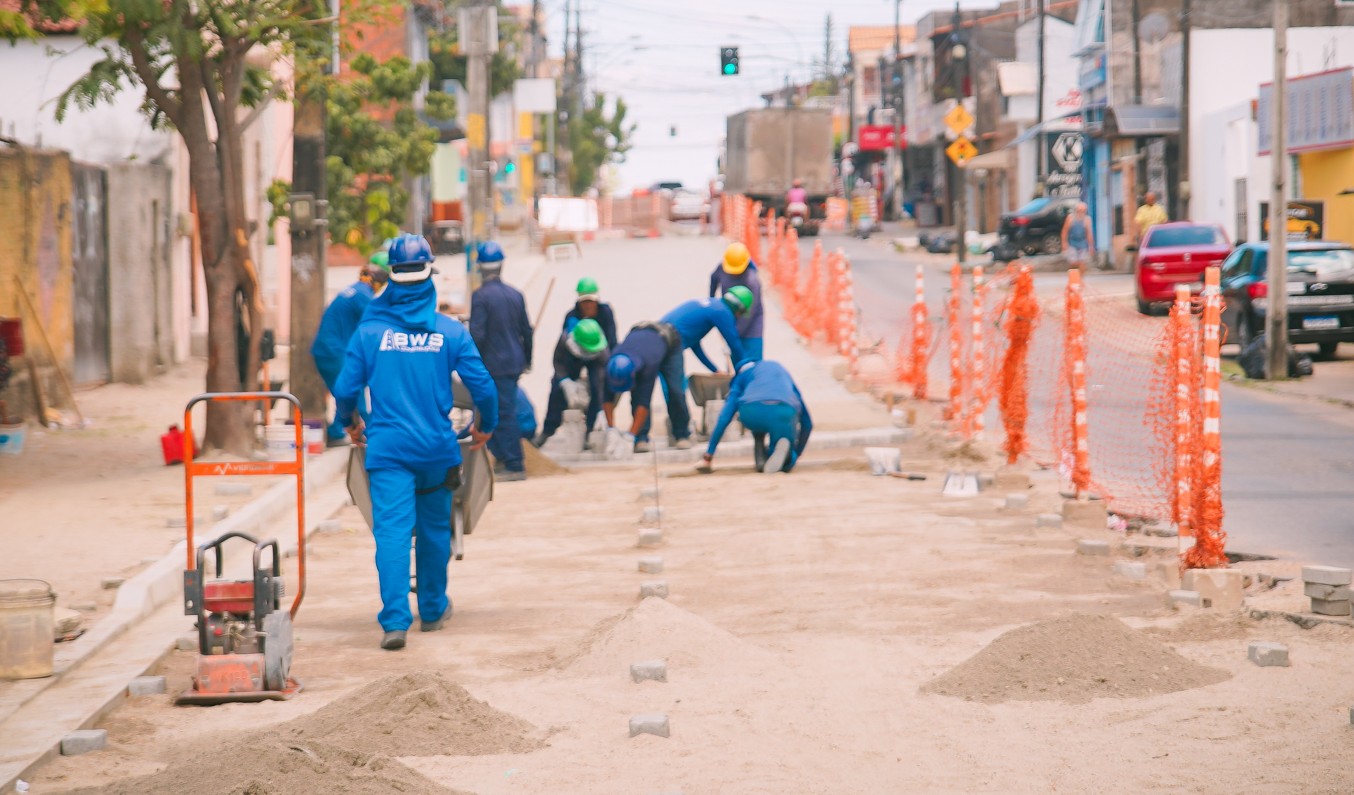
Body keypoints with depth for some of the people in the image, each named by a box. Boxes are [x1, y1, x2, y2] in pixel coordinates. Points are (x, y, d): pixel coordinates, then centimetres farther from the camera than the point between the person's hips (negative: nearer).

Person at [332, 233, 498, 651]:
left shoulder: (370, 330, -3)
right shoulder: (449, 331, -3)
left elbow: (346, 388, 0)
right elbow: (483, 386, -2)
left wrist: (351, 422, 22)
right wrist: (485, 426, 17)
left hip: (387, 446, -1)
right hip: (437, 447, 1)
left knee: (392, 532, -6)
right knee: (434, 530, 18)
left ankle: (395, 621, -18)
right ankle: (432, 610, 32)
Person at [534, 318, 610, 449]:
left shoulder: (602, 351, -42)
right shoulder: (564, 339, -41)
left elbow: (601, 382, -42)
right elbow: (558, 362, -22)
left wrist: (602, 413, -48)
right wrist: (565, 382, -40)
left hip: (595, 362, -2)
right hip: (571, 359, 2)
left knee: (595, 389, -24)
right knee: (557, 388, -9)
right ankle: (548, 431, 8)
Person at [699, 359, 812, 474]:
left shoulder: (742, 376, 31)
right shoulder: (783, 374, 39)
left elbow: (725, 417, 17)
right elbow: (807, 422, 36)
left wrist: (708, 455, 17)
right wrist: (795, 455, 44)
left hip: (751, 413, 0)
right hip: (784, 414, 0)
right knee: (786, 465, 22)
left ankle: (761, 459, 14)